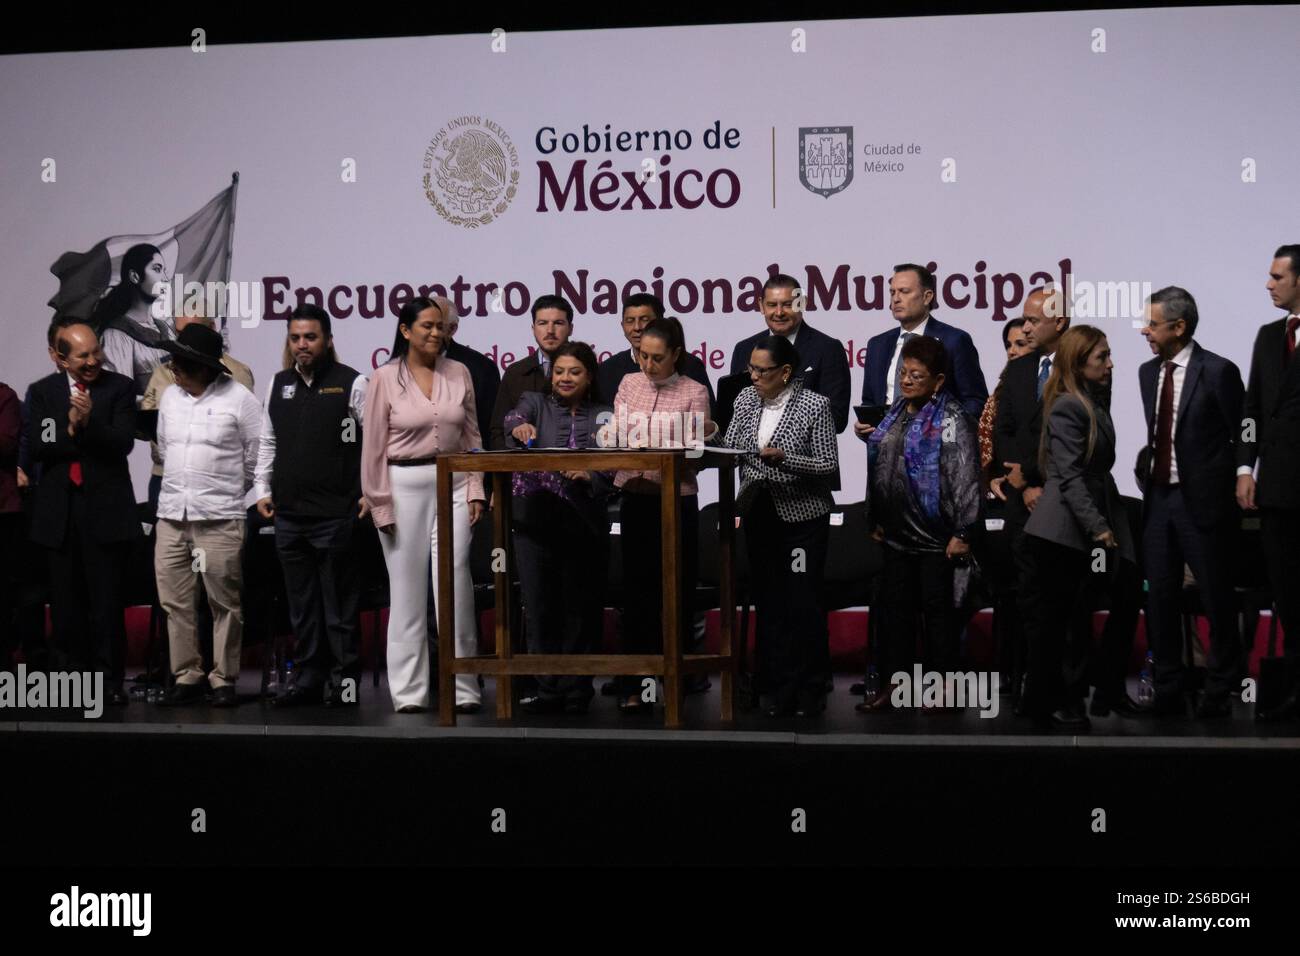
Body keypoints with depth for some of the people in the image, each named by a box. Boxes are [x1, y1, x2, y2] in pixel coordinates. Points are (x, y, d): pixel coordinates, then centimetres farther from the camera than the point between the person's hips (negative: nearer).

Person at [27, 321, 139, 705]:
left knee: (107, 600, -1)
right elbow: (35, 447, -2)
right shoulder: (43, 392, 7)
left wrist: (88, 424, -26)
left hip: (106, 508, -3)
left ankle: (110, 680, 5)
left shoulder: (119, 388, 0)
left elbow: (123, 443, -11)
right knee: (66, 601, 8)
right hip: (59, 510, 3)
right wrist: (71, 429, -15)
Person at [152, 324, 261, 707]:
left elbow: (256, 455, 0)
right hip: (171, 516, 5)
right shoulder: (170, 396, 10)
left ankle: (224, 679, 9)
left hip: (219, 518, -5)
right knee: (175, 602, 5)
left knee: (224, 603, 0)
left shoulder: (238, 398, -6)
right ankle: (186, 676, 14)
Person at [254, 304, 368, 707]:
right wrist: (262, 489, 14)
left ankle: (344, 682, 6)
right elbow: (267, 442, 20)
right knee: (302, 605, 11)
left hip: (336, 515, -5)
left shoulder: (352, 384, -3)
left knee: (340, 606, -1)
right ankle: (308, 679, 18)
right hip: (288, 515, 6)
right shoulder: (279, 385, 13)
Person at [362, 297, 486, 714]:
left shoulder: (458, 373, 7)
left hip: (453, 484, 2)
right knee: (407, 588, 2)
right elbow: (374, 447, 0)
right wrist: (380, 504, -4)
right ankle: (409, 690, 9)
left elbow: (471, 437, 11)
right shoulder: (385, 378, -1)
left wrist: (475, 489, 3)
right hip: (405, 486, -2)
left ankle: (462, 686, 2)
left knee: (455, 584, -3)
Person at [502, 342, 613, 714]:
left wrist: (590, 476, -22)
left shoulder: (603, 415, 11)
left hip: (584, 522, 0)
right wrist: (519, 427, -35)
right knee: (539, 606, 1)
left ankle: (577, 690, 9)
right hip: (536, 518, 1)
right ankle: (548, 688, 8)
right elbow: (513, 417, -12)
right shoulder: (536, 403, 12)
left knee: (581, 606, 1)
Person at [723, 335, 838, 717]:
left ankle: (810, 690, 8)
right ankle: (779, 687, 15)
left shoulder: (815, 405, -10)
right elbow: (730, 449, 8)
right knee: (768, 601, 8)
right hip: (759, 513, 5)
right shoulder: (746, 399, 6)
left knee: (804, 602, -2)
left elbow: (828, 464, -11)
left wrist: (783, 458, -24)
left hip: (802, 516, -5)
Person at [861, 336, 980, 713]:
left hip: (936, 539, -8)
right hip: (898, 536, 8)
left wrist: (962, 533, -20)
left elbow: (965, 479, -17)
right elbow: (879, 471, 20)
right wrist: (877, 519, 19)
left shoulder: (951, 420, -12)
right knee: (897, 610, 11)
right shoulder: (897, 415, 12)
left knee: (937, 611, 1)